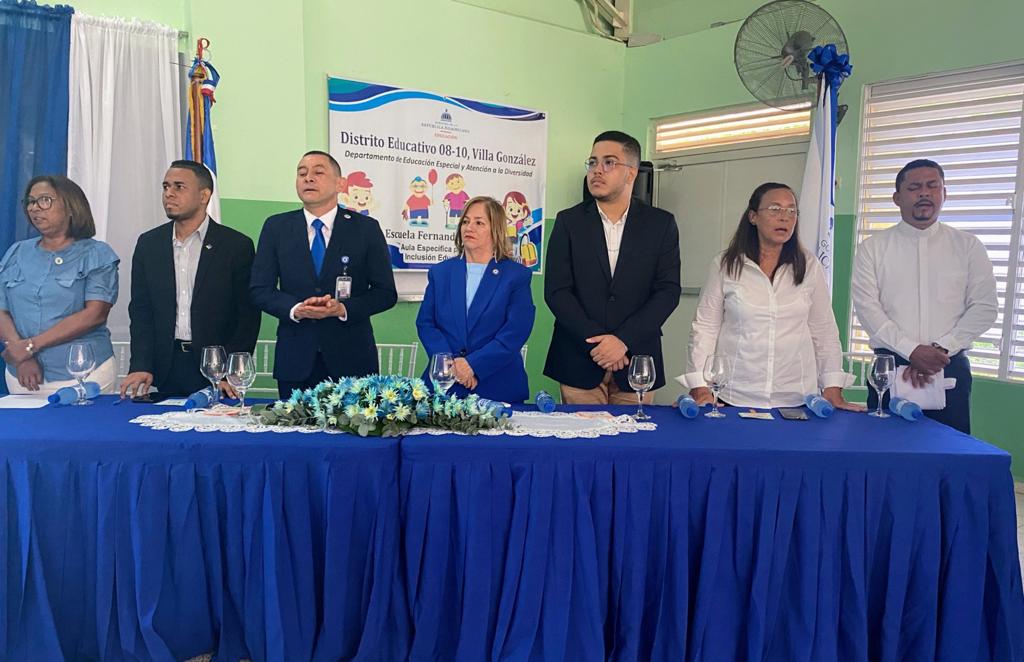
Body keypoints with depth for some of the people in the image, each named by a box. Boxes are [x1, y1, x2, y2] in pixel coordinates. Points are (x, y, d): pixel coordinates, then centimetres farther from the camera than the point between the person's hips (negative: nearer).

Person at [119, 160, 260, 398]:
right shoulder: (148, 244, 7)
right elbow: (141, 310, 6)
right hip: (166, 368, 3)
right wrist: (141, 367, -6)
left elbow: (248, 316, -6)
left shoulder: (237, 245, -5)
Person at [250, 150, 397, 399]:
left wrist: (344, 308, -15)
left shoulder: (366, 228, 2)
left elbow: (386, 293, 1)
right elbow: (259, 289, 5)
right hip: (295, 360, 1)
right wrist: (295, 309, -13)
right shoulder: (276, 227, 7)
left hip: (351, 359, -1)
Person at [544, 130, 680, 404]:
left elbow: (668, 290, -3)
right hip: (579, 361, 0)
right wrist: (595, 341, -12)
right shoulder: (568, 221, 3)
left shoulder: (661, 223, 4)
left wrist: (623, 341, -13)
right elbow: (556, 290, -3)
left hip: (635, 361, 1)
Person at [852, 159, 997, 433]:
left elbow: (984, 307, 2)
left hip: (950, 368, 1)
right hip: (890, 367, -1)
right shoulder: (873, 247, 4)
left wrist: (941, 349, -11)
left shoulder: (969, 246, 8)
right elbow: (866, 306, -5)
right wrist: (912, 350, -15)